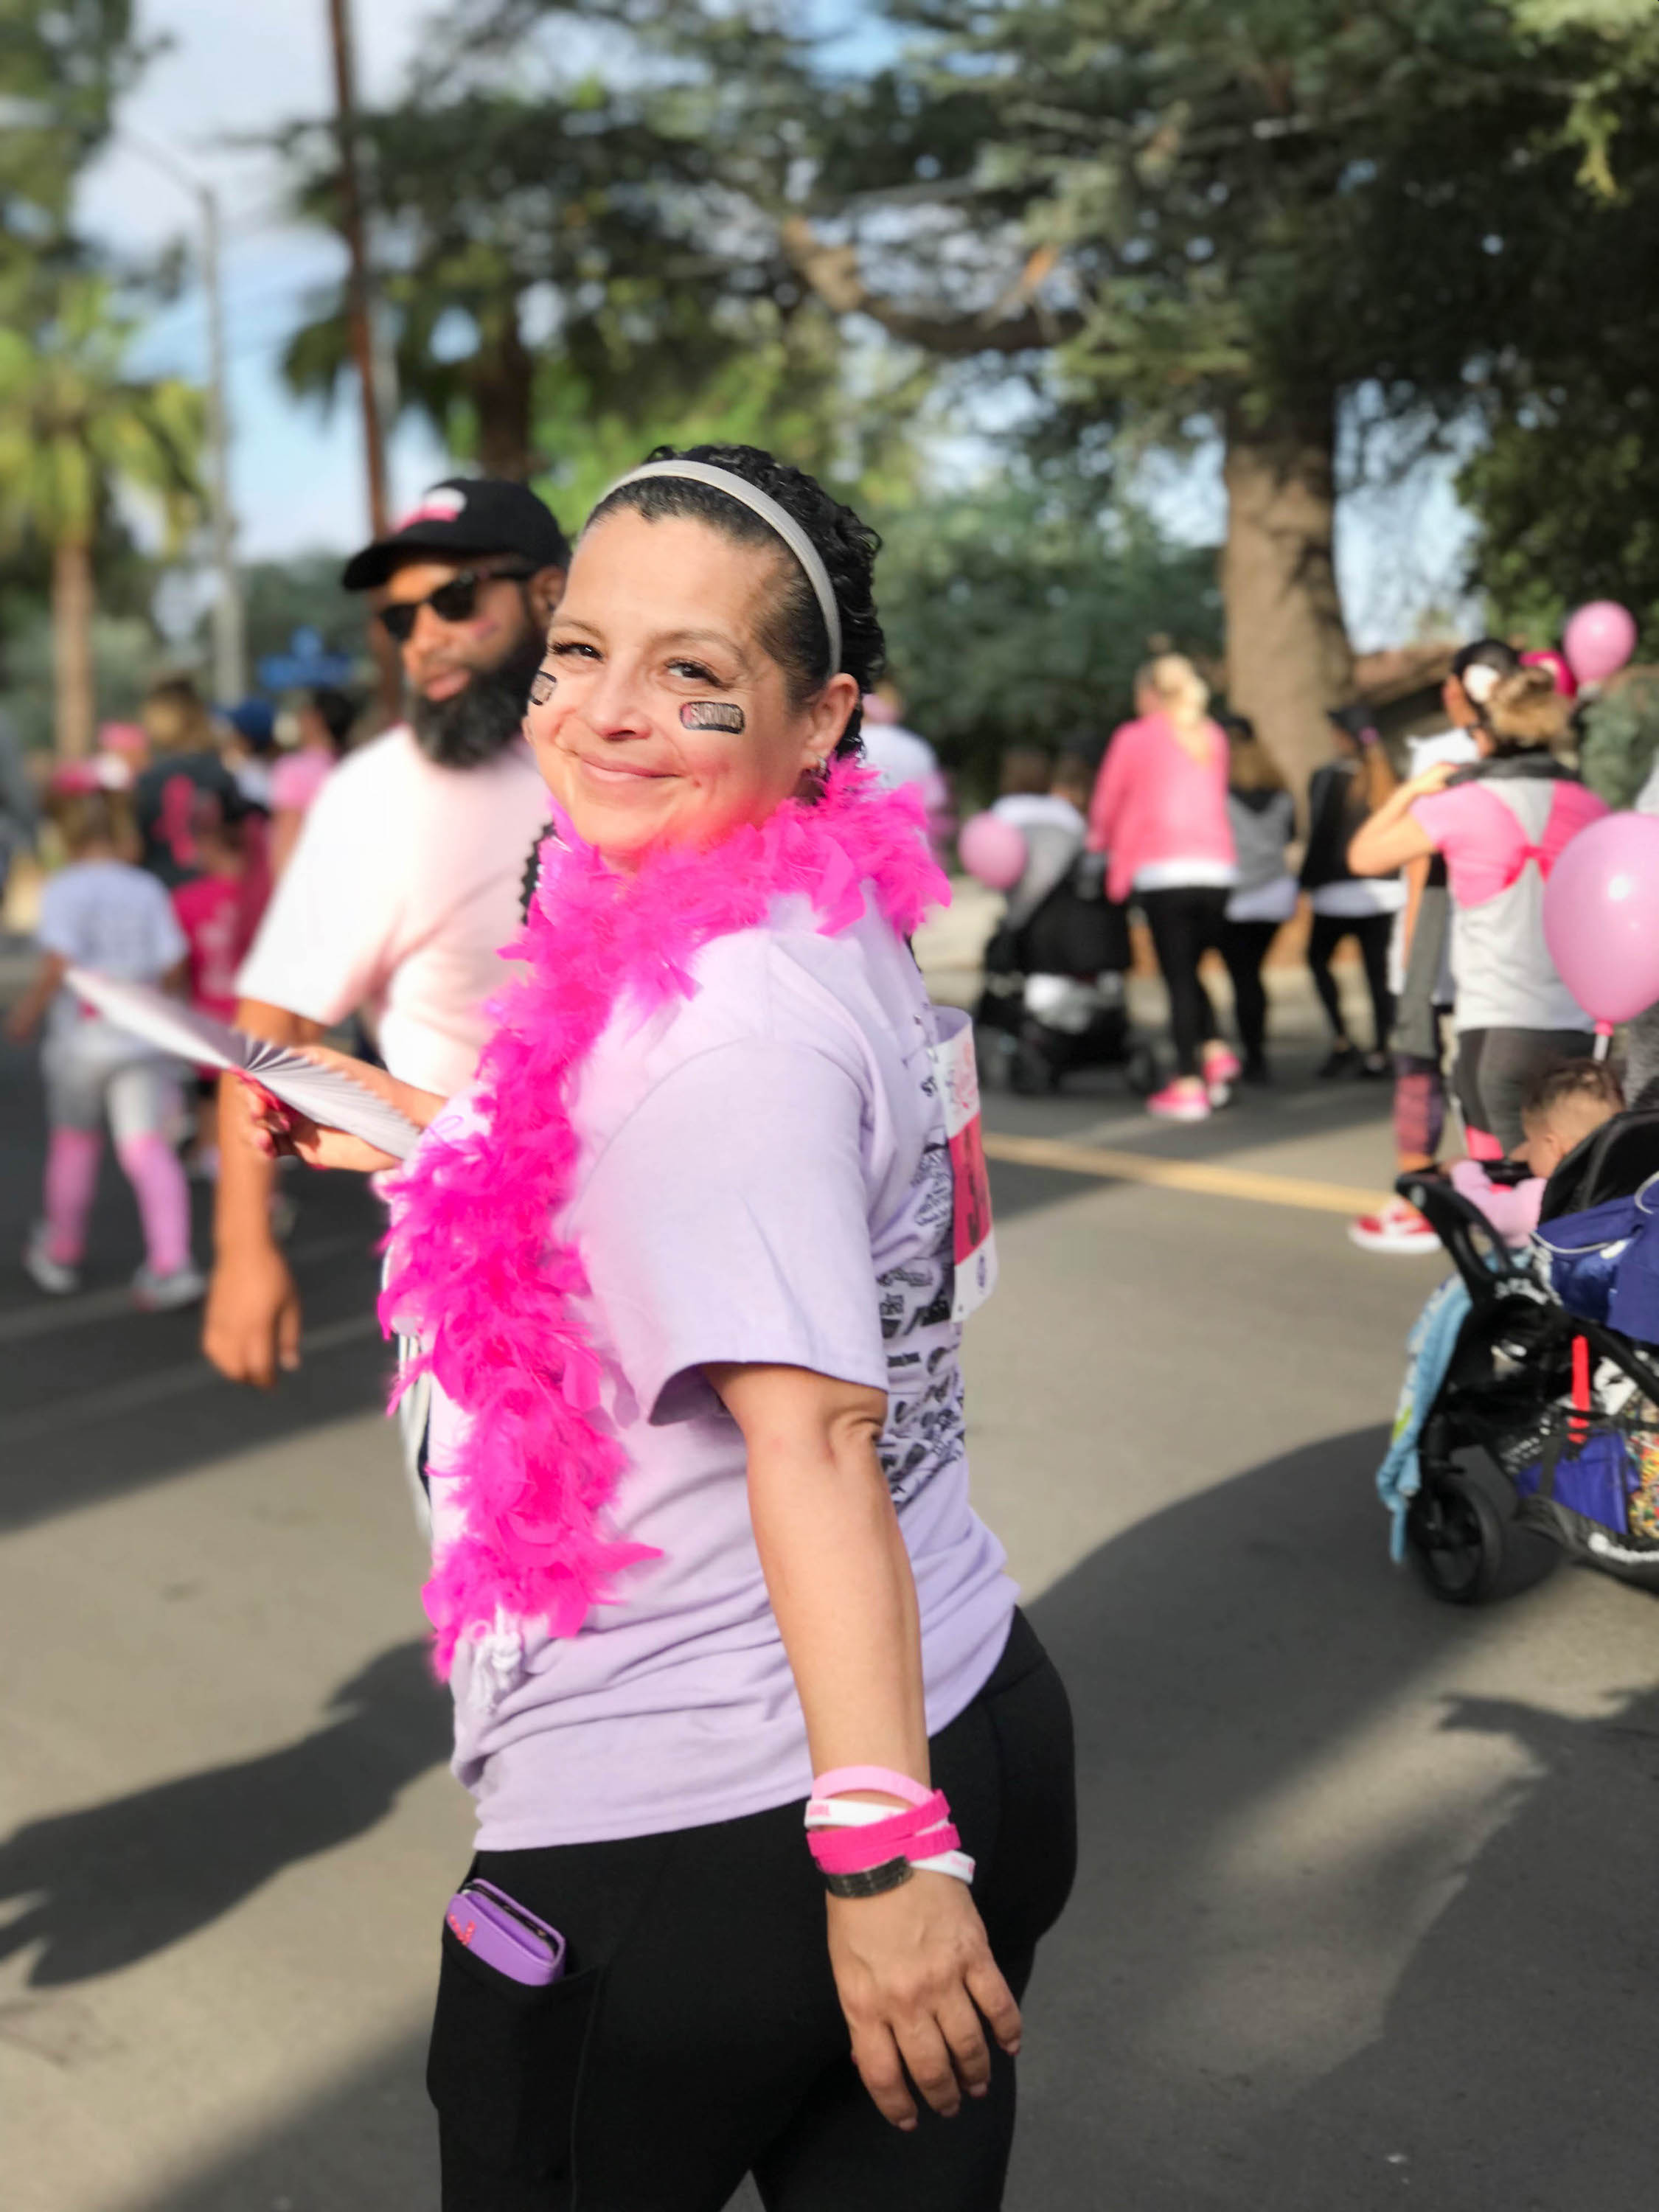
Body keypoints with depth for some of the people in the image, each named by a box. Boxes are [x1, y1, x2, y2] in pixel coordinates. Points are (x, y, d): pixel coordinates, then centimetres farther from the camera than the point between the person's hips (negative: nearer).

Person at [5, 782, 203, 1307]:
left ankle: (59, 1258, 32)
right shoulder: (148, 890, 2)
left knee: (73, 1146, 15)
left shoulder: (64, 889, -9)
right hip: (141, 1037, 2)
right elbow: (173, 970, 0)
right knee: (148, 1151, -1)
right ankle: (172, 1266, -12)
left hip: (80, 1040, -2)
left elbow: (57, 967, -18)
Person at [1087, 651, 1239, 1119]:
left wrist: (1099, 843, 33)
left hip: (1162, 871, -4)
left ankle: (1189, 1084, -6)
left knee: (1178, 976, -3)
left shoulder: (1135, 738, 5)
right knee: (1190, 967, 18)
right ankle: (1215, 1051, -1)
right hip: (1216, 867, 4)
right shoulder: (1213, 739, 18)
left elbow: (1106, 804, 11)